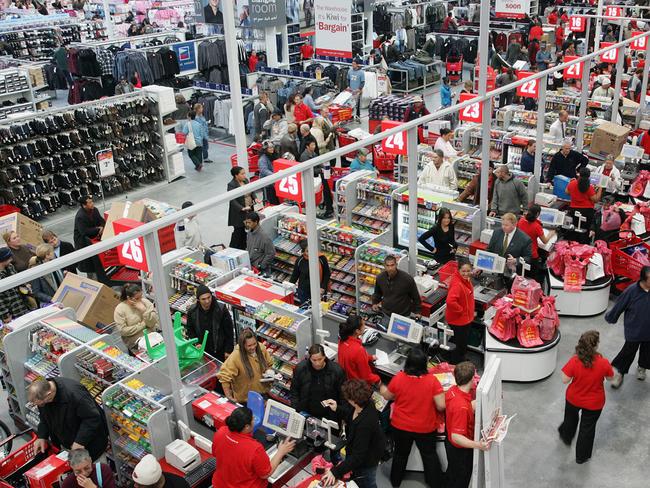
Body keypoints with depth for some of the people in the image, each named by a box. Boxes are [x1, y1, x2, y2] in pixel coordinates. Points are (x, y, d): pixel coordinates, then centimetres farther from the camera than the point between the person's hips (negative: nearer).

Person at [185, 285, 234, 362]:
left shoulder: (221, 309, -19)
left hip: (220, 351, -2)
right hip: (202, 351, 2)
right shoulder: (192, 311, -11)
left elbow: (229, 331, -10)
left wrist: (228, 350, -8)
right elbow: (190, 330, 6)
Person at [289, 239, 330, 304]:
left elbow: (327, 274, -3)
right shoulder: (300, 260, -8)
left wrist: (323, 287, -10)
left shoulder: (322, 259, -13)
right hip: (303, 292, 2)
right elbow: (295, 275, 5)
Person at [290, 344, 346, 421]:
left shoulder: (337, 370, -17)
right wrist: (295, 412, -7)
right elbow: (294, 392, 1)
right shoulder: (300, 368, -13)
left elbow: (343, 395, -4)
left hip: (329, 416, -1)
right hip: (306, 414, 1)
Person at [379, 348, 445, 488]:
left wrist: (381, 387, 17)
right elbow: (441, 406, -22)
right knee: (429, 455, 24)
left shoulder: (398, 378, -21)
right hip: (425, 428, -1)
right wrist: (428, 404, 1)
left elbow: (388, 396, -4)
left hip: (400, 426, 1)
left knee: (401, 454, 25)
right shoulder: (432, 380, -24)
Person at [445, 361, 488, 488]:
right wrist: (476, 445, -49)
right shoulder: (462, 407, -39)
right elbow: (456, 437, -37)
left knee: (452, 473, 31)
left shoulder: (452, 390, -12)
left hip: (450, 443, 8)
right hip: (461, 449, -8)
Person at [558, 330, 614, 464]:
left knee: (571, 418, 32)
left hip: (574, 399, 1)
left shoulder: (574, 361, -29)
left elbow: (565, 380, -19)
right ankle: (582, 456, 40)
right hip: (594, 403, -1)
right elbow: (610, 378, -8)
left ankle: (566, 436, 61)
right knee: (588, 427, 22)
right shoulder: (603, 363, -28)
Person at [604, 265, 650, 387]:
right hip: (634, 330, -3)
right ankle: (618, 371, 31)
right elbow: (619, 306, -10)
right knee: (629, 351, 8)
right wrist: (610, 318, 1)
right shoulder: (632, 291, -25)